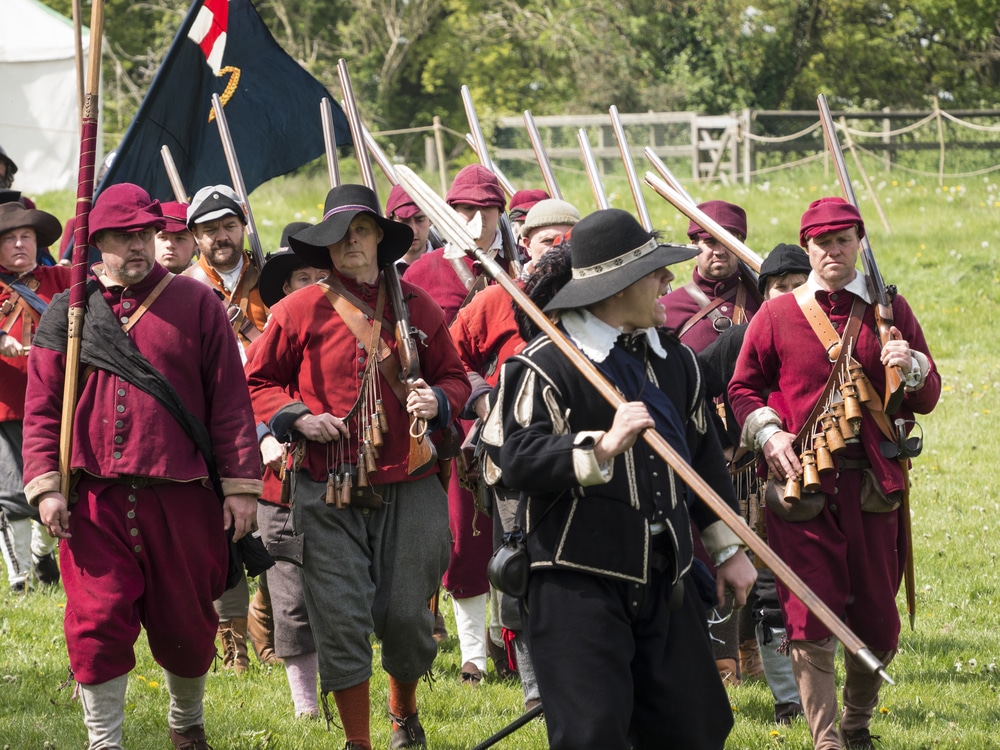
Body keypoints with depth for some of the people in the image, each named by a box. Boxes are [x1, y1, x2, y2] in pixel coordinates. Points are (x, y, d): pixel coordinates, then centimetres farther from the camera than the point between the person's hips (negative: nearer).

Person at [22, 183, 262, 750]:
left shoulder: (196, 304, 5)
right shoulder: (69, 315, 8)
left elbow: (230, 401, 3)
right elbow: (43, 408, 7)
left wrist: (240, 484, -2)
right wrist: (46, 484, -5)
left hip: (181, 498, 0)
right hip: (94, 499, 0)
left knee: (185, 623, 9)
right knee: (97, 623, -6)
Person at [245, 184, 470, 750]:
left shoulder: (417, 306, 8)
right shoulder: (299, 311, 1)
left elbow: (454, 375, 17)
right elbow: (259, 384, 9)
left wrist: (438, 400, -6)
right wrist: (298, 417, -8)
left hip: (408, 486, 2)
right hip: (327, 493, -2)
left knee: (407, 616, 3)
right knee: (341, 621, -5)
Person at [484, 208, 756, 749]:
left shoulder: (674, 359, 14)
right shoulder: (545, 365, -10)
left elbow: (703, 457, 23)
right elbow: (516, 460, -19)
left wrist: (728, 549, 23)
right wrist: (603, 447, -28)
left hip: (664, 583, 7)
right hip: (578, 586, -7)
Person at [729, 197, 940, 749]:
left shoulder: (890, 310, 9)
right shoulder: (776, 316, 5)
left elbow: (928, 397, 10)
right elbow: (743, 388, 12)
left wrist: (911, 368, -13)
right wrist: (768, 434, -6)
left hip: (874, 488, 2)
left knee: (877, 620, 7)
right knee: (811, 621, -6)